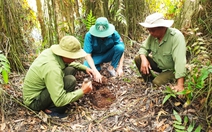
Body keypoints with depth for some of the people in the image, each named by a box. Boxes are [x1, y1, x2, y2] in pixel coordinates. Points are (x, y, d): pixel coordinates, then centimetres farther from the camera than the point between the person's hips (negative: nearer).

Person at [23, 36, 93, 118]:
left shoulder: (50, 51, -9)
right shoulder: (52, 69, -34)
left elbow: (69, 63, 15)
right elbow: (59, 101, -32)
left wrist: (85, 68, 4)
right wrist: (82, 91, -23)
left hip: (38, 89, 9)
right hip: (34, 101, -9)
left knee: (71, 70, 2)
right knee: (70, 80, -26)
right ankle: (52, 109, -8)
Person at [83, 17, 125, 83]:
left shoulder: (113, 33, -24)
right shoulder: (89, 35, -26)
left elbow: (121, 49, -19)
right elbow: (87, 54, -28)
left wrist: (120, 68, -29)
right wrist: (96, 72, -39)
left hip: (108, 55, 1)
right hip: (96, 56, -1)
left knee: (120, 47, -29)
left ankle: (111, 67, -7)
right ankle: (98, 67, 4)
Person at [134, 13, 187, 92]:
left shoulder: (176, 36, -32)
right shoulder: (153, 35, -14)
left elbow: (179, 61, -39)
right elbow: (144, 48, -2)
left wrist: (180, 85, -45)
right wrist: (144, 59, -27)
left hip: (171, 69, -6)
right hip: (157, 64, 6)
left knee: (157, 83, -28)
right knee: (138, 59, -10)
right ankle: (149, 81, 9)